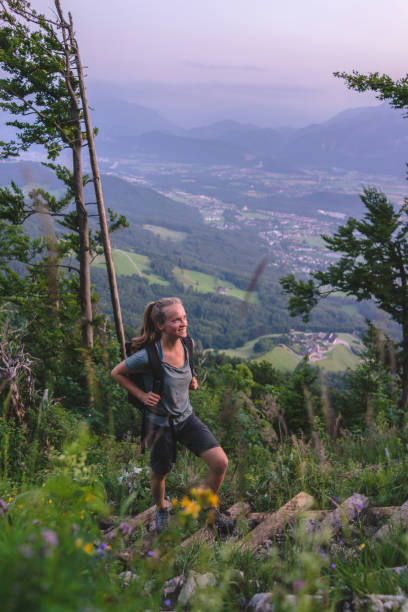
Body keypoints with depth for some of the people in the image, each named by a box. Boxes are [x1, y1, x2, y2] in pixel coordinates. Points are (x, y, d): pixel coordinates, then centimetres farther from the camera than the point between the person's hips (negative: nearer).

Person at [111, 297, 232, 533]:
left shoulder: (186, 344, -9)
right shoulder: (148, 356, -27)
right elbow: (117, 373, -10)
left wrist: (191, 379, -1)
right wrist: (142, 395, -14)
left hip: (186, 417, 4)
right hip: (160, 423, -4)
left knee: (221, 463, -8)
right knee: (160, 473, 17)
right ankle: (162, 509, 52)